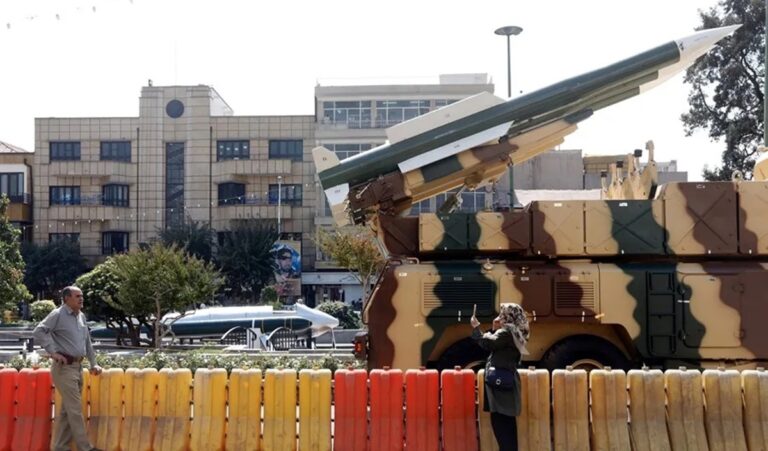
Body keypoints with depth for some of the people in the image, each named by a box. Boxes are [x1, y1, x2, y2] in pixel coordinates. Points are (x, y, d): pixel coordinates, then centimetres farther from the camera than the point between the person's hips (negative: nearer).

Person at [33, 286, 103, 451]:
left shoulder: (81, 316, 14)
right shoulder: (58, 314, -8)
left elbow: (87, 342, 21)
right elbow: (38, 331, -17)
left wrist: (93, 363, 18)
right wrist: (53, 352, -19)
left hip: (78, 367, 8)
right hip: (64, 367, -8)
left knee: (67, 410, 12)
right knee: (75, 409, -5)